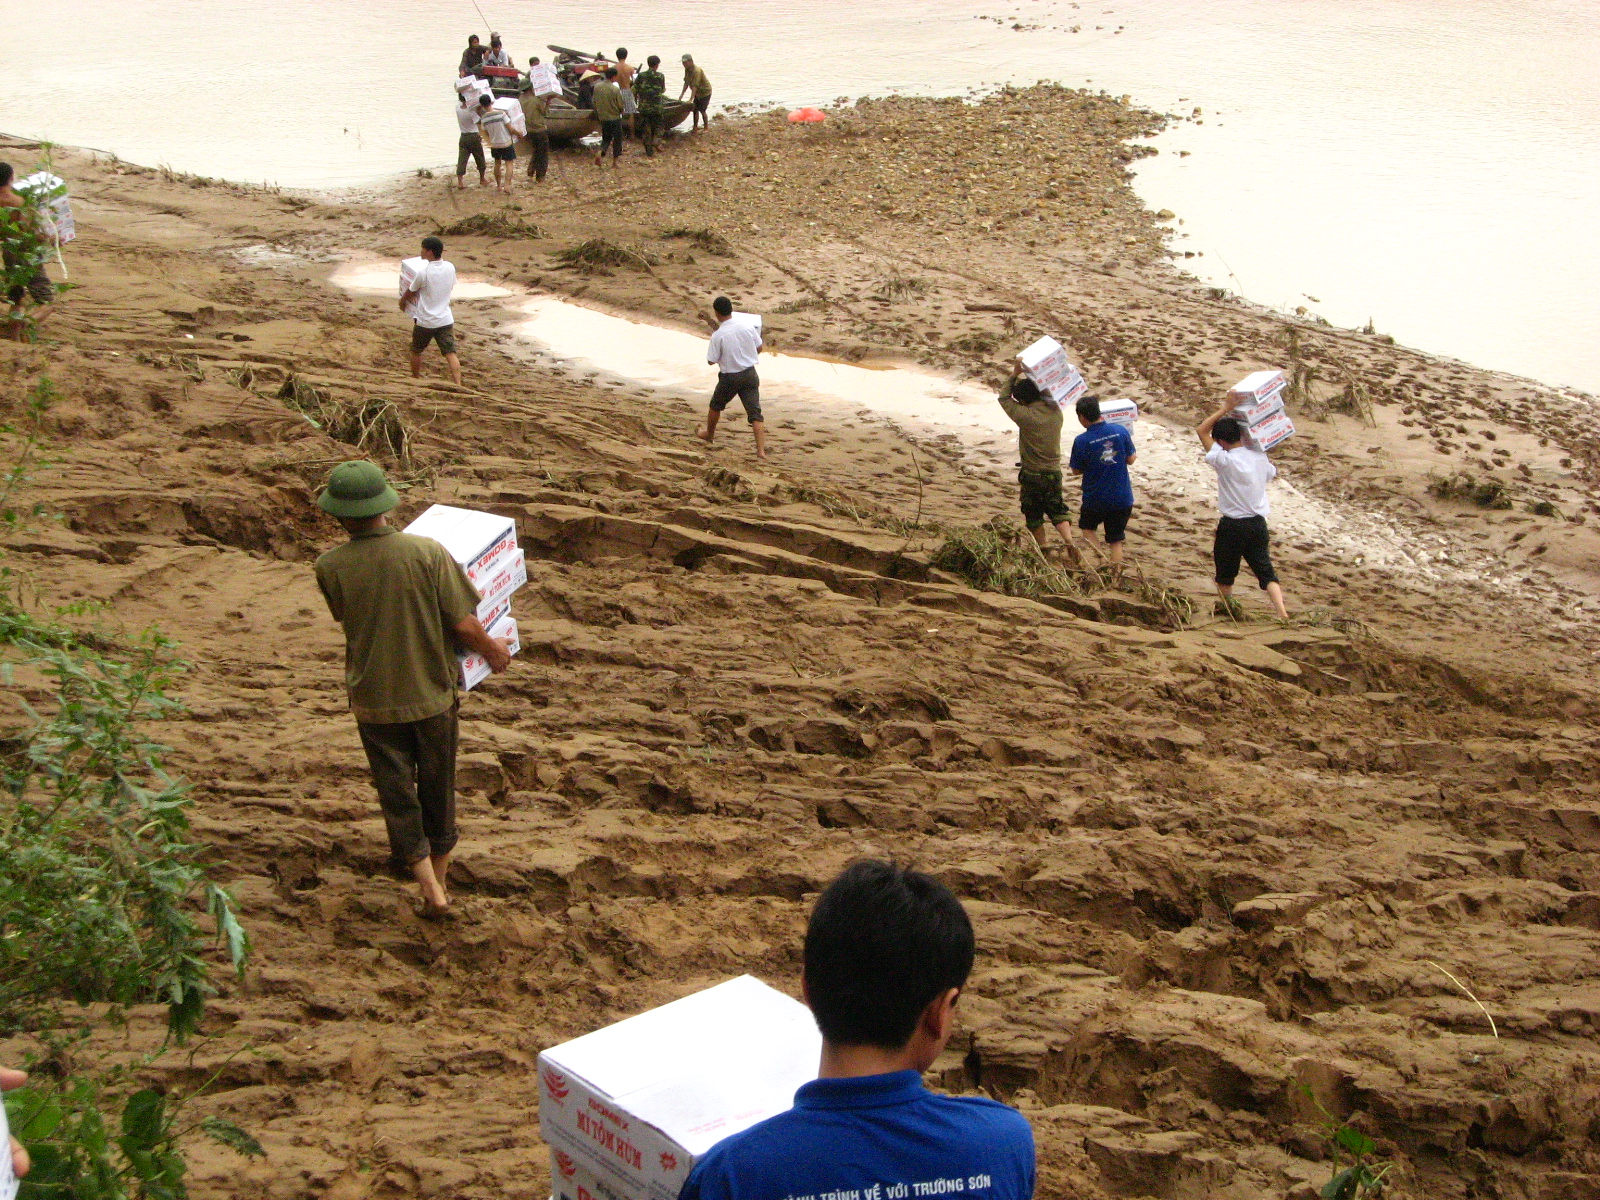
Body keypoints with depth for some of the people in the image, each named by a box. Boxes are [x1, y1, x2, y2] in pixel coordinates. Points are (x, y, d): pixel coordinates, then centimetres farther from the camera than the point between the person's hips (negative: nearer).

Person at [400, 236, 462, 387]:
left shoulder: (423, 273, -18)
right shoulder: (450, 268, -4)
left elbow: (410, 292, -1)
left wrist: (402, 302, 20)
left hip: (425, 321, -4)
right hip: (446, 319, 4)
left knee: (416, 351, 18)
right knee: (451, 353, -1)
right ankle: (458, 384, -12)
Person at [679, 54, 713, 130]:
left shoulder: (696, 71, -31)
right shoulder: (687, 70, -3)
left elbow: (694, 86, -34)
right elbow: (686, 83, 4)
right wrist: (681, 95, -4)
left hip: (705, 92, -8)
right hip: (698, 93, 8)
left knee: (702, 110, -5)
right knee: (695, 109, 10)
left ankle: (706, 127, 10)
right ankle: (695, 127, 20)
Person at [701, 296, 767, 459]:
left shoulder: (718, 335, -18)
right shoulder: (748, 325, -7)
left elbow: (712, 361, -11)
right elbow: (759, 348, 5)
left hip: (730, 378, -2)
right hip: (750, 374, 3)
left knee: (716, 405, 25)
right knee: (755, 412, 0)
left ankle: (709, 434, 47)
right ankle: (761, 450, -10)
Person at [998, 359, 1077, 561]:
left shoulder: (1026, 416, -19)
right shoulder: (1055, 411, -4)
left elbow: (1004, 398, -4)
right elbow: (1047, 395, 20)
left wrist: (1015, 374, -2)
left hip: (1031, 474, -4)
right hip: (1054, 471, 4)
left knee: (1034, 516, 11)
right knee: (1057, 510, 14)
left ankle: (1042, 550, 17)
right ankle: (1069, 542, -6)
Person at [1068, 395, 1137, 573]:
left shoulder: (1081, 441, -16)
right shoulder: (1121, 431, -8)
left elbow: (1076, 470, -5)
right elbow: (1131, 459, 3)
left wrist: (1070, 464, 15)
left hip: (1095, 499, -2)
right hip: (1122, 498, 2)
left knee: (1087, 526, 27)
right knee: (1115, 540, 16)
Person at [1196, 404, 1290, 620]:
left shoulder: (1225, 461, -17)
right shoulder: (1260, 457, 0)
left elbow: (1202, 430, -10)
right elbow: (1272, 474, 24)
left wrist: (1225, 409, -8)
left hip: (1232, 526, -5)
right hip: (1258, 523, 5)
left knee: (1225, 570, 16)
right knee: (1265, 570, 3)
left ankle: (1226, 607, 31)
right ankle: (1282, 612, -12)